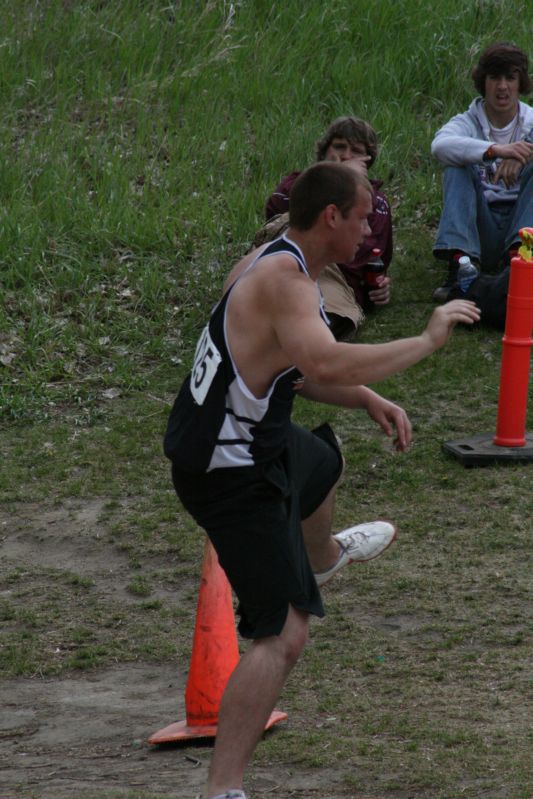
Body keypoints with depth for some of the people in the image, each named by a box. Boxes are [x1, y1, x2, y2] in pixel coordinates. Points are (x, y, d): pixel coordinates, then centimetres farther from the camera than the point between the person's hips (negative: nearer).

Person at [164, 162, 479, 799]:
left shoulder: (267, 263, 6)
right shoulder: (284, 281, -26)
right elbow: (326, 365, -42)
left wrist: (368, 400, 6)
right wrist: (426, 340, -32)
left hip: (253, 445, 11)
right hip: (235, 477, -11)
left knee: (321, 463, 42)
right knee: (282, 636, -16)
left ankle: (322, 556, 75)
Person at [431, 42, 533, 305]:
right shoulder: (468, 123, 4)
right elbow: (440, 146, -21)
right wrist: (495, 150, -37)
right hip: (481, 229, 0)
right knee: (457, 167, -21)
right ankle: (460, 262, -41)